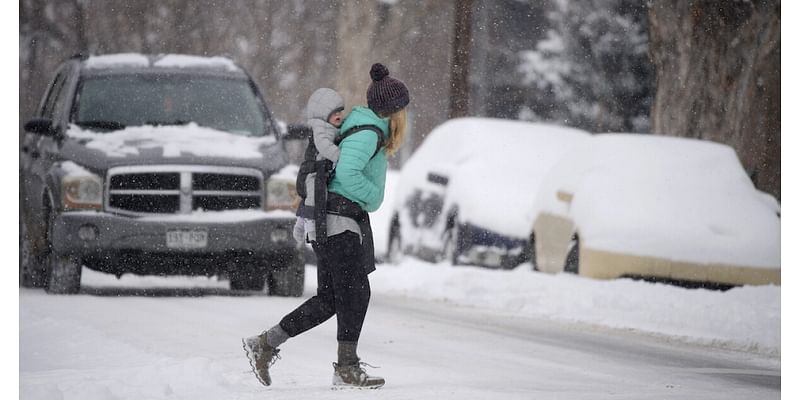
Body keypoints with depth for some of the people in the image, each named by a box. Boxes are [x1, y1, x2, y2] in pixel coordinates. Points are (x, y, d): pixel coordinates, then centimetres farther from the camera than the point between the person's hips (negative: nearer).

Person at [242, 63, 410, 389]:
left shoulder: (367, 128, 18)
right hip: (340, 219, -10)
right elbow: (346, 173, -28)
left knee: (329, 299, 8)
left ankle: (265, 344, 8)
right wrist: (373, 196, -14)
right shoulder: (367, 133, -14)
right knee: (355, 293, -6)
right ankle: (347, 368, -2)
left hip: (340, 221, 10)